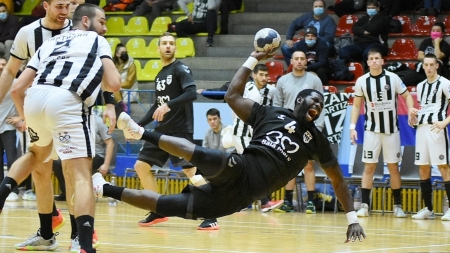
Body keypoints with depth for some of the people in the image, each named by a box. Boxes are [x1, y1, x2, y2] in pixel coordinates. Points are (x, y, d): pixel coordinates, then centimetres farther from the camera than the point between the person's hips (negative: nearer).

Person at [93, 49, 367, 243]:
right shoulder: (272, 114, 12)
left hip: (241, 194, 0)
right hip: (238, 170, 0)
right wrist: (254, 59, 6)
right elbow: (233, 95, 6)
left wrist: (352, 218, 9)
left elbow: (339, 179, 17)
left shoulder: (317, 139, 14)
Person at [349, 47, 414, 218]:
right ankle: (364, 205, -3)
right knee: (369, 167, -3)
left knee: (393, 167, 4)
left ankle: (398, 206, 11)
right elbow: (356, 105, 6)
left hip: (391, 130, 0)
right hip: (372, 130, 0)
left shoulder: (393, 78, -5)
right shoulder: (362, 81, -2)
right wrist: (352, 127, -3)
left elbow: (407, 96, 2)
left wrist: (411, 111, -17)